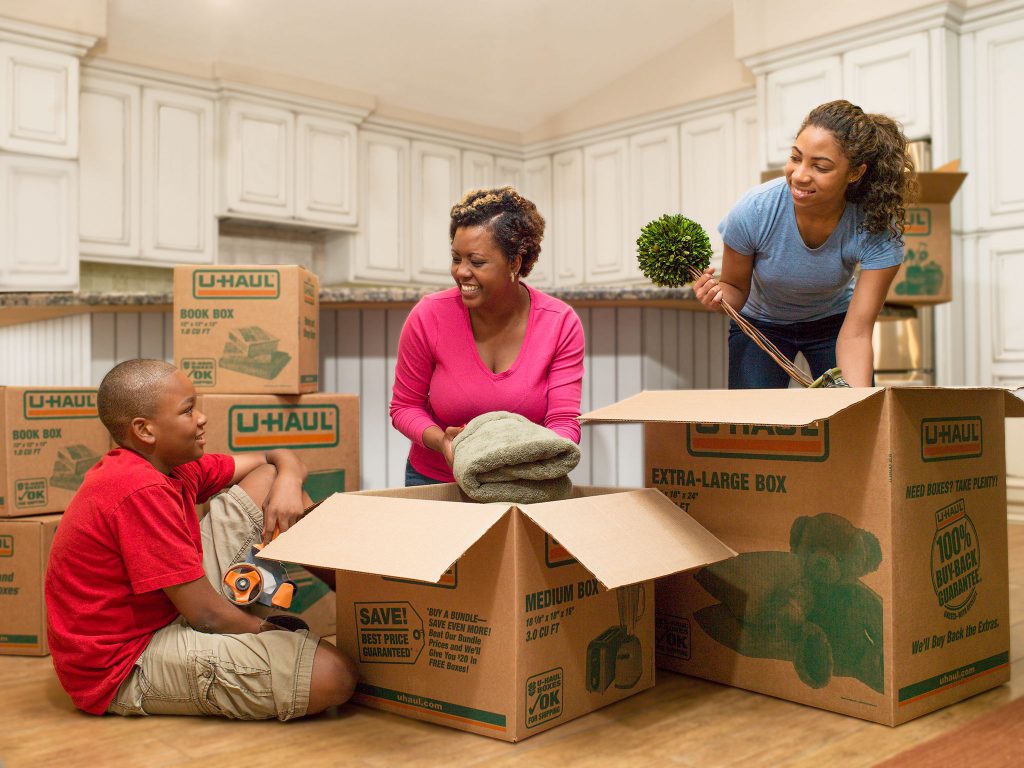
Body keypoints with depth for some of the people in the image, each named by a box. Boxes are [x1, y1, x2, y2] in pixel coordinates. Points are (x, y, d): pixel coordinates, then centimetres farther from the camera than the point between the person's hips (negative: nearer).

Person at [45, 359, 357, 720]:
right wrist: (270, 631, -6)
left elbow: (278, 459, 13)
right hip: (128, 667, -10)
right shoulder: (142, 491, -26)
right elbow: (205, 614, -23)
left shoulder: (173, 464, 2)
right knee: (332, 675, -29)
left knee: (270, 478, 9)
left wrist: (288, 481, -11)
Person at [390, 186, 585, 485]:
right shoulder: (428, 317, -15)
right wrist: (440, 440, -24)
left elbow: (564, 422, -11)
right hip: (434, 480, 1)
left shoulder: (561, 324, -12)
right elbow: (405, 406, -4)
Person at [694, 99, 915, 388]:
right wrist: (717, 294, -38)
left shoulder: (878, 229, -29)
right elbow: (736, 288, -14)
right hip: (761, 325, 0)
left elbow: (855, 333, -30)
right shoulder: (752, 212, -30)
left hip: (834, 322, 1)